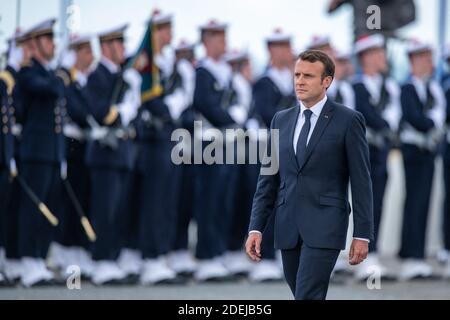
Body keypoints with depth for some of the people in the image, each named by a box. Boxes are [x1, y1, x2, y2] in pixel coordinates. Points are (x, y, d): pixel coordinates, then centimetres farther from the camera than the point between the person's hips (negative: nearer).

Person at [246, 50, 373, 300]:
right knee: (310, 297, 11)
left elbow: (361, 181, -4)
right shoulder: (281, 120, 12)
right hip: (288, 228, 6)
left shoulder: (348, 120, -3)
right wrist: (256, 228, 5)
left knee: (307, 297, -15)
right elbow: (269, 179, 13)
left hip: (324, 226, -5)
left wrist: (362, 234, -7)